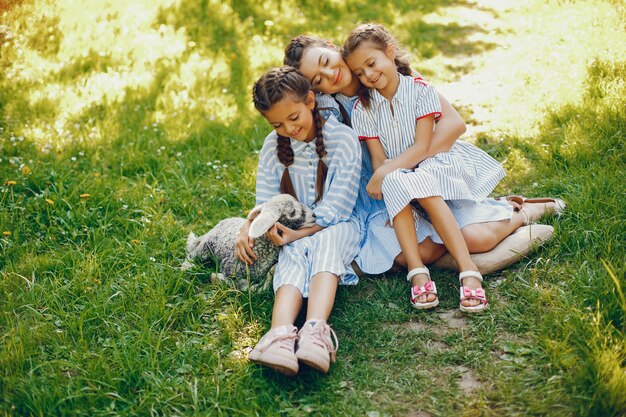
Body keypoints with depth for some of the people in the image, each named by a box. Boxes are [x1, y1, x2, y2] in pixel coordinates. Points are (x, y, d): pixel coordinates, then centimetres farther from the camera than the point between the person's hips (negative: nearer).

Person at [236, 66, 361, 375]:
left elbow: (336, 206, -13)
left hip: (337, 226, -2)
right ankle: (282, 333, -59)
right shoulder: (272, 147, 4)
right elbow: (265, 202, 4)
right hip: (294, 233, 3)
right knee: (293, 257, -31)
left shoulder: (343, 138, -9)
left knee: (325, 243, -36)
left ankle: (316, 329, -58)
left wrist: (299, 233, -22)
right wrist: (248, 228, -18)